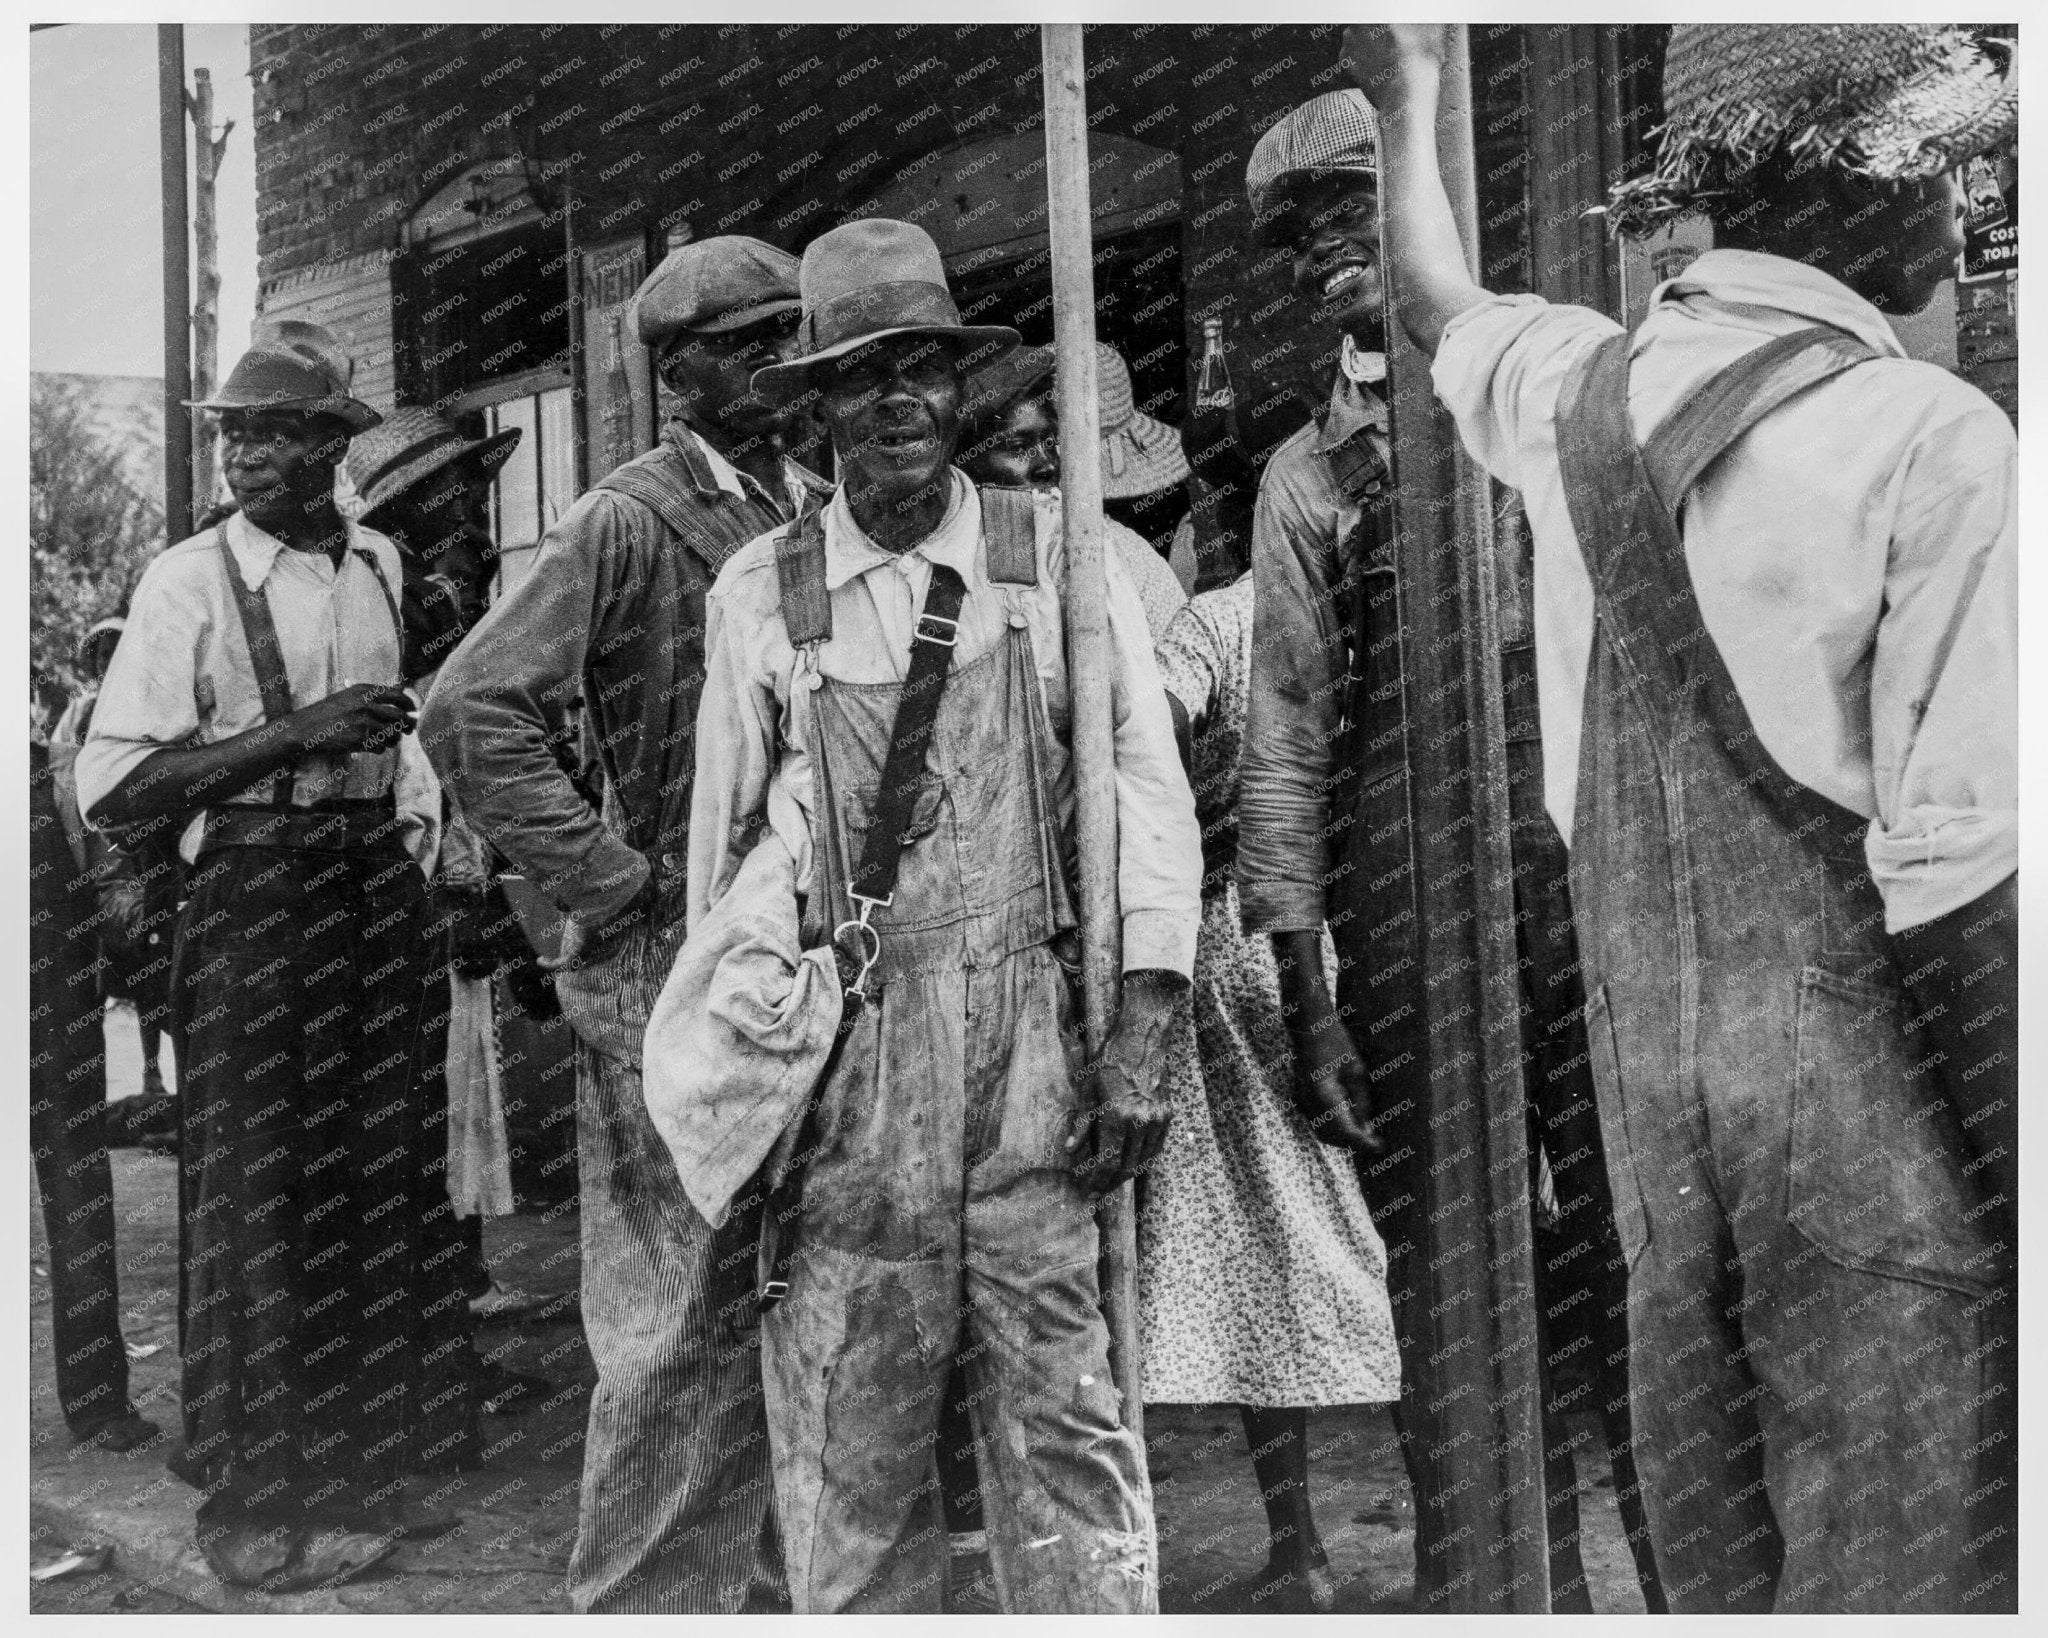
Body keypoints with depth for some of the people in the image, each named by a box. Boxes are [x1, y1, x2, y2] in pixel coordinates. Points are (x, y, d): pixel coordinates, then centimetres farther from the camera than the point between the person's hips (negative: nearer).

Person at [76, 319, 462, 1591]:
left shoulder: (381, 565, 9)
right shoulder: (191, 581, -8)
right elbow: (111, 793, -13)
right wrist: (293, 734, -19)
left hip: (379, 883, 6)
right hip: (256, 899, -5)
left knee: (385, 1183, 11)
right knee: (263, 1200, 0)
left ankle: (369, 1468, 27)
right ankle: (260, 1509, 15)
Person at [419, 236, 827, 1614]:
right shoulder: (627, 524, -8)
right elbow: (472, 712, -14)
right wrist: (614, 881, -14)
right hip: (681, 974, -6)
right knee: (687, 1328, -1)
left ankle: (789, 1584, 28)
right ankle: (645, 1601, 14)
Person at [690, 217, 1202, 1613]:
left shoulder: (1060, 560, 4)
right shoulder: (761, 594, 6)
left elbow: (1150, 799, 2)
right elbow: (724, 838, 11)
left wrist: (1141, 1041, -6)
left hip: (1038, 1039, -1)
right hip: (841, 1055, 1)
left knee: (1067, 1417, 1)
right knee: (844, 1433, 5)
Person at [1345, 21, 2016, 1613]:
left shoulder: (1576, 387, 4)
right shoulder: (1931, 439, -14)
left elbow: (1439, 305, 29)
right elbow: (1957, 865, -19)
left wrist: (1410, 99, 46)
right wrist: (2009, 1176, -14)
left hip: (1646, 1050, 6)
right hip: (1866, 1065, -6)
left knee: (1717, 1546, 18)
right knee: (1902, 1556, 5)